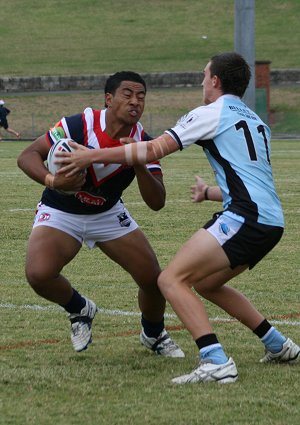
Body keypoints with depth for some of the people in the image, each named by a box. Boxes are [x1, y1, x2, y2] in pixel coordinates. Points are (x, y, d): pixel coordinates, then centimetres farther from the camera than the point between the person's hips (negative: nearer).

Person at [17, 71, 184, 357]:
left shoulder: (143, 143, -15)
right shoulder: (79, 126, -26)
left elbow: (156, 203, -19)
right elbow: (28, 156, -20)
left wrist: (139, 165, -35)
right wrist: (52, 181, -40)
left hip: (108, 214, 3)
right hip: (60, 212, -3)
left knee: (153, 278, -5)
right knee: (38, 273, -29)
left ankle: (154, 334, 28)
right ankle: (79, 310, 5)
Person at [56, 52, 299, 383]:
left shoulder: (212, 114, 0)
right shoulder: (255, 122, 24)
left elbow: (155, 150, -6)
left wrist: (92, 156, -2)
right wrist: (208, 193, 48)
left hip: (245, 217, -9)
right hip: (271, 222, 9)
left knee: (171, 279, -11)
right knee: (205, 283, 26)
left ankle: (216, 363, -24)